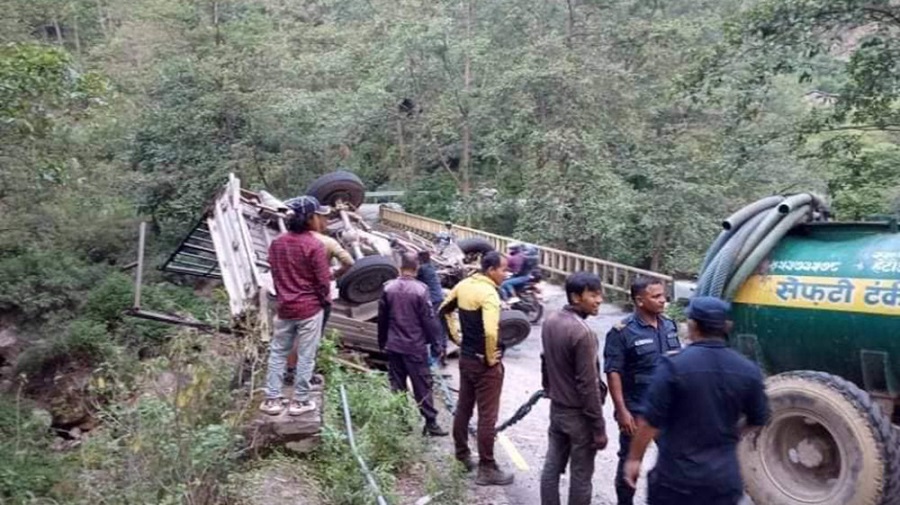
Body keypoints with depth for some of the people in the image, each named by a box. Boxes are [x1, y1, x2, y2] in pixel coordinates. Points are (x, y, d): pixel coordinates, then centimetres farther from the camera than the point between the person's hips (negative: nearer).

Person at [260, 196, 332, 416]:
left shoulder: (276, 244, 2)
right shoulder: (314, 246, -17)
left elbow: (275, 274, 9)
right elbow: (323, 281, -13)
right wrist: (326, 299, 5)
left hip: (285, 307, 5)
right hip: (310, 309, -5)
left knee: (277, 353, 15)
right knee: (306, 357, 6)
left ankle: (272, 399, 18)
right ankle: (299, 401, 14)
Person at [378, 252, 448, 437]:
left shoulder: (388, 288, 0)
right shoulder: (420, 290, -14)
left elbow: (382, 318, 8)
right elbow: (429, 320, -12)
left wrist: (382, 341, 20)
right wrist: (436, 344, -3)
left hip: (393, 345, 4)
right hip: (415, 346, -4)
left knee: (396, 385, 13)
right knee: (422, 386, 3)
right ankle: (431, 423, 6)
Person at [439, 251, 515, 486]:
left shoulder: (463, 285, 3)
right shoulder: (488, 293, -23)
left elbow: (444, 311, 15)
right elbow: (490, 332, -35)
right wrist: (492, 359, -19)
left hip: (466, 357, 8)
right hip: (484, 363, -8)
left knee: (463, 408, 19)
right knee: (487, 416, 2)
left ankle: (462, 454, 35)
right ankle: (487, 469, 12)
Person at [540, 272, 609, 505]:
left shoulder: (550, 322, 1)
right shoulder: (582, 333, -25)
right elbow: (588, 385, -22)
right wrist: (599, 427, -15)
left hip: (556, 408, 8)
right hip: (579, 414, -8)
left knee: (552, 467, 16)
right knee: (580, 476, 7)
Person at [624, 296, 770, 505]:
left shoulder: (674, 366, -17)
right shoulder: (748, 370, -4)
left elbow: (650, 422, -14)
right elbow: (758, 421, 9)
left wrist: (634, 458, -1)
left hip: (676, 477, -3)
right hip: (724, 479, 4)